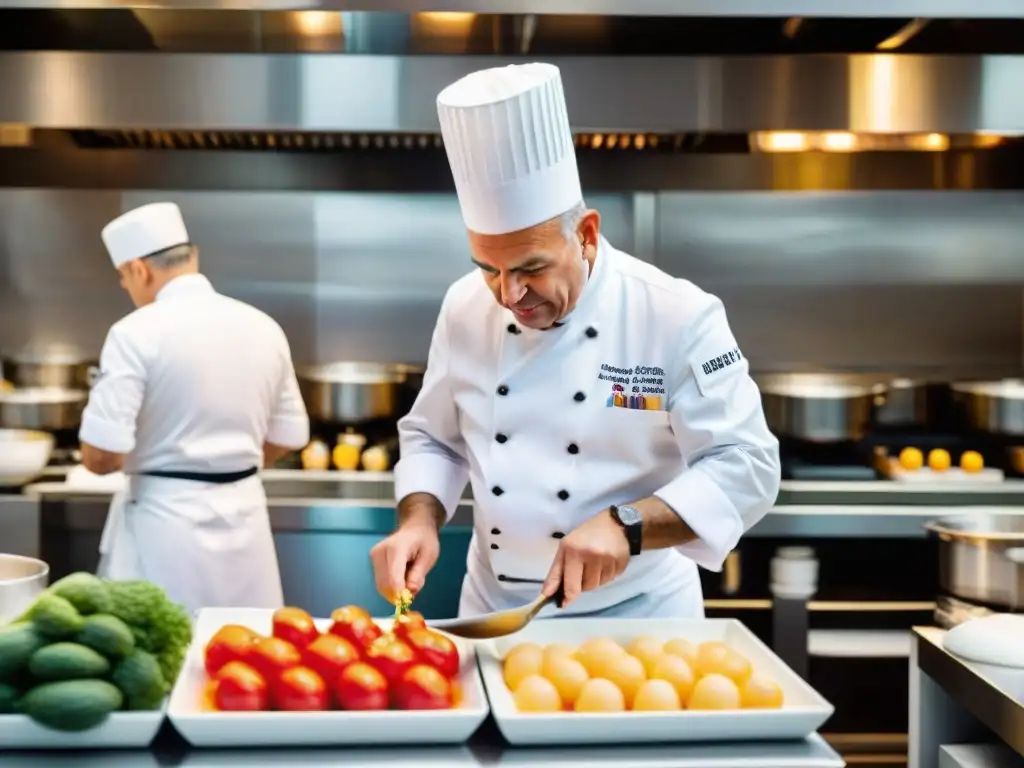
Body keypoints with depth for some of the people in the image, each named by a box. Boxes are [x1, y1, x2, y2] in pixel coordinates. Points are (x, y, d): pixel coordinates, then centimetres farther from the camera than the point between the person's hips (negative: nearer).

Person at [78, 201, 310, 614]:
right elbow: (286, 438, 11)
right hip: (243, 514, 5)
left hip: (164, 518, -5)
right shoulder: (263, 327, 4)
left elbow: (101, 455, -15)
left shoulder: (136, 333, -12)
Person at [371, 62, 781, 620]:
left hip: (635, 616, -3)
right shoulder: (466, 308, -5)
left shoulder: (677, 318, -18)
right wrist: (420, 520, -12)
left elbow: (746, 468, -18)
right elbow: (432, 439, 7)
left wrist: (626, 525, -30)